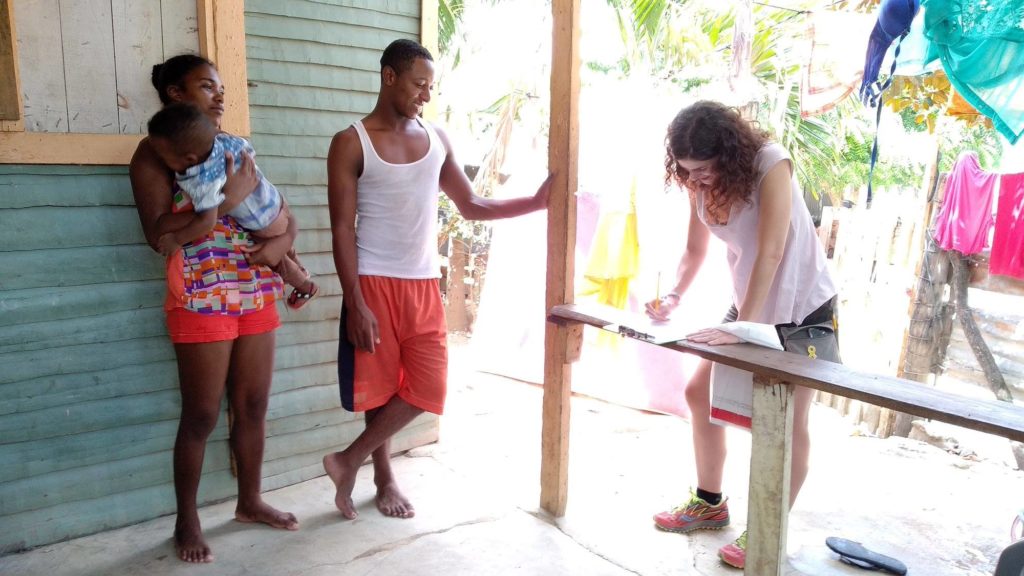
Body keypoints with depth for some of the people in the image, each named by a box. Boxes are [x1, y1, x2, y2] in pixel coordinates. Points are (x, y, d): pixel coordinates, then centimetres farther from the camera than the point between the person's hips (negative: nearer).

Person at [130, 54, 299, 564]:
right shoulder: (155, 150, -3)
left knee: (253, 406, 13)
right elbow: (158, 233, -16)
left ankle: (249, 501, 30)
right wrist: (228, 200, -20)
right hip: (200, 298, -6)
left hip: (255, 294, 6)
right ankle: (187, 521, 20)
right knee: (201, 415, 3)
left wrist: (281, 241, -7)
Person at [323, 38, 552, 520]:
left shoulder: (437, 140, 9)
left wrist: (536, 201, 3)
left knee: (426, 385, 1)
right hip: (374, 284, -4)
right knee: (379, 387, 5)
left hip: (424, 285, 5)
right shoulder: (350, 144, -5)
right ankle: (385, 480, 27)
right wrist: (355, 303, -15)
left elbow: (471, 206, 13)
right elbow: (342, 229, -9)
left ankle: (348, 461, 17)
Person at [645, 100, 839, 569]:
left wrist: (741, 327, -32)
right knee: (700, 394, 8)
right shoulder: (700, 183, -8)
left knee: (788, 420, -2)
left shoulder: (771, 165, -26)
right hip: (748, 306, 7)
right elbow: (695, 250, -1)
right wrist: (673, 296, -18)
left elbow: (770, 254, -30)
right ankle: (709, 503, 25)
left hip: (803, 308, -7)